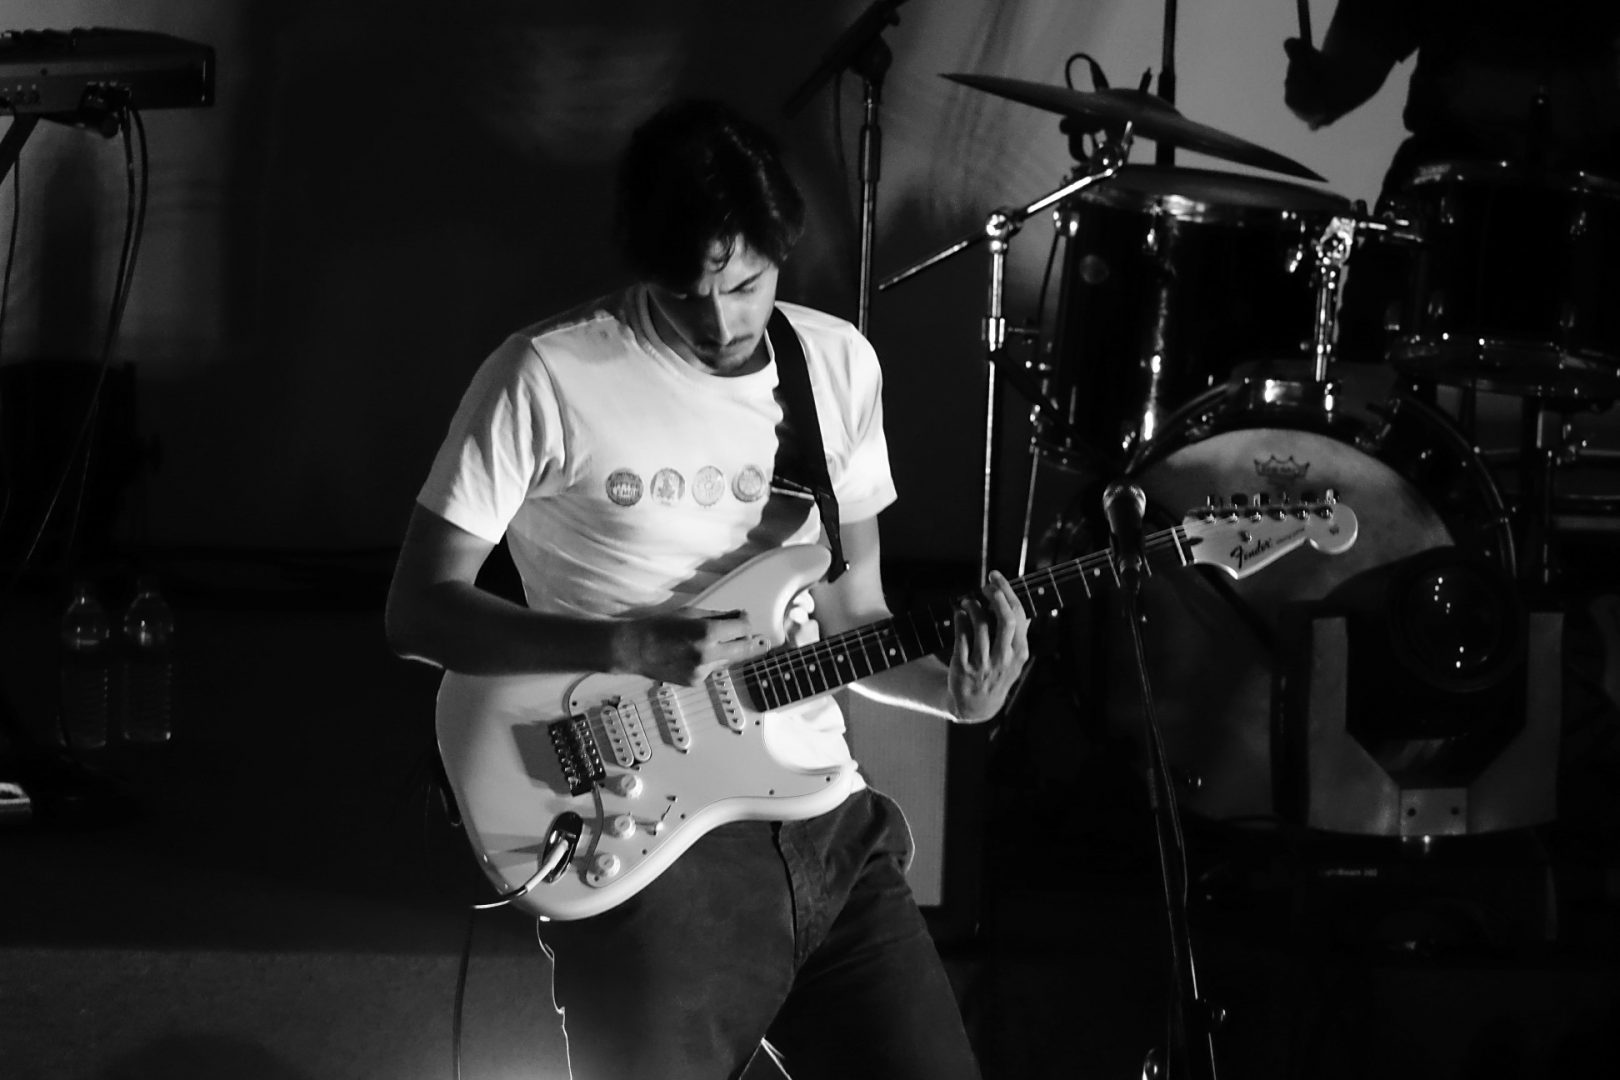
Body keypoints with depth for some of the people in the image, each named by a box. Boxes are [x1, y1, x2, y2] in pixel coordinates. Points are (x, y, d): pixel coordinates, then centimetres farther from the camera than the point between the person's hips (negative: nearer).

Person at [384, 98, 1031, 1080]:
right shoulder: (548, 380, -7)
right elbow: (420, 609, -6)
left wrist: (946, 688, -6)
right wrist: (631, 647, -19)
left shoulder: (840, 363, 9)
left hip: (823, 815, 5)